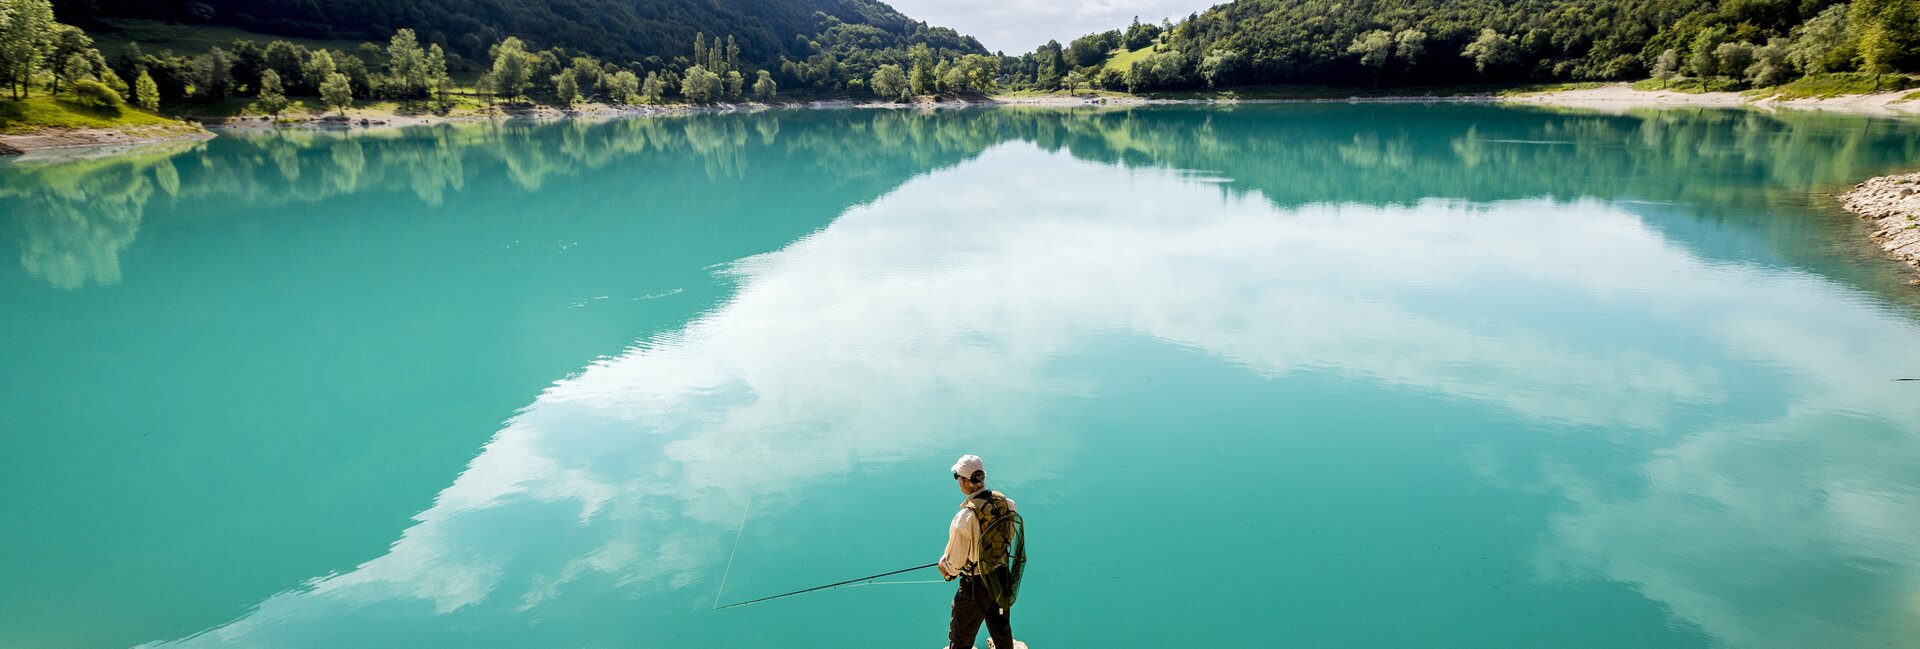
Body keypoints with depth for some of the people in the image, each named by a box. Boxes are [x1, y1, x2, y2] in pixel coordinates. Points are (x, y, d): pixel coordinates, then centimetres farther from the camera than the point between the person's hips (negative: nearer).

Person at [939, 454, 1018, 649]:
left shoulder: (964, 518, -31)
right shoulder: (1006, 503, -13)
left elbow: (954, 562, -19)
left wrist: (944, 567, 3)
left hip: (975, 584, -6)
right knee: (1002, 629, 27)